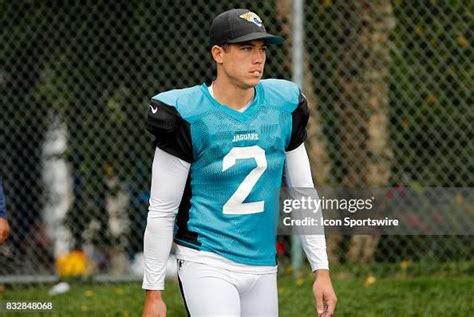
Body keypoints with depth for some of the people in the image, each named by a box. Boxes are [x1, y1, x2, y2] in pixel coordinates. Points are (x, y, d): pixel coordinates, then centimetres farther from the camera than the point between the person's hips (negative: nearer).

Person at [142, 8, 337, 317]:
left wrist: (321, 269, 9)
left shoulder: (284, 106, 4)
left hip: (262, 266, 5)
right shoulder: (186, 115, -10)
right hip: (206, 264, -5)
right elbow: (161, 211, -6)